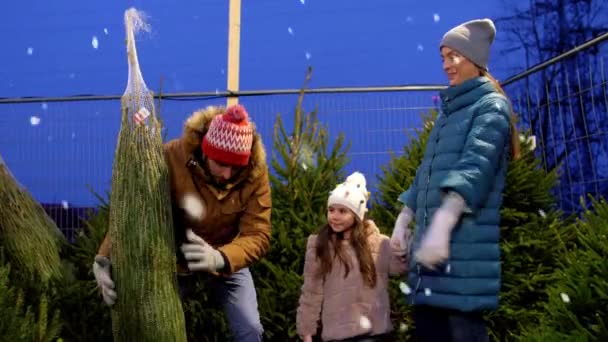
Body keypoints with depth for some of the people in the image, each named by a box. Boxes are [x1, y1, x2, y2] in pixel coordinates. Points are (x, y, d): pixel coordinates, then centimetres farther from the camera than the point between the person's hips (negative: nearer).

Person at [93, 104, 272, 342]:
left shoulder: (255, 171, -25)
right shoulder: (172, 157, -30)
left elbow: (258, 235, -28)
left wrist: (220, 258, -49)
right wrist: (104, 258, -43)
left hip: (226, 257, 1)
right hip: (173, 256, 0)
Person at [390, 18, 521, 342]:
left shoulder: (491, 106, -1)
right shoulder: (447, 112, 24)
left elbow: (476, 166, -18)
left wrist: (443, 222, -31)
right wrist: (403, 219, 16)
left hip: (466, 246, -8)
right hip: (430, 244, 8)